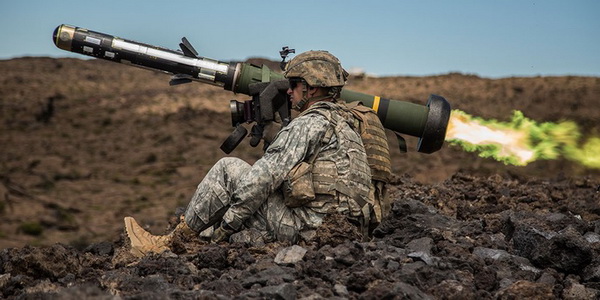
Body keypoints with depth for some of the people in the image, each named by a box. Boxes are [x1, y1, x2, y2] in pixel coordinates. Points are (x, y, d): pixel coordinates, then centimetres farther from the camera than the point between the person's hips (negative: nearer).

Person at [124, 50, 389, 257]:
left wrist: (227, 223, -7)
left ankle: (170, 243, 3)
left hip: (306, 228, -10)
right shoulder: (345, 123, 20)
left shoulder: (310, 123, -11)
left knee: (228, 168, -4)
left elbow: (266, 177, -17)